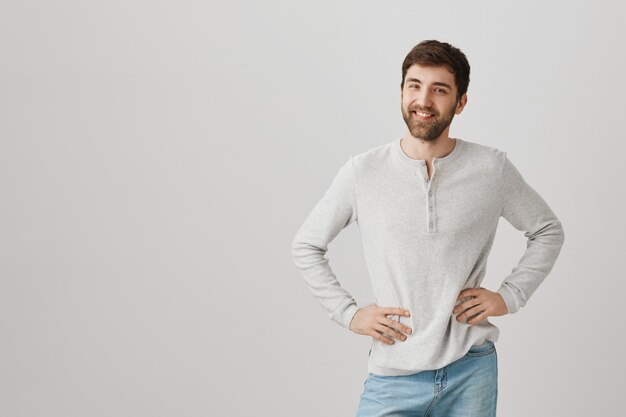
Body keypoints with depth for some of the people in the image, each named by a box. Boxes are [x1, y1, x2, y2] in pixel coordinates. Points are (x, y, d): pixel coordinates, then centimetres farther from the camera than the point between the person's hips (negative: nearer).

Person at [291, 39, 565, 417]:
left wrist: (510, 296, 2)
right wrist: (348, 313, 0)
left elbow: (549, 231, 14)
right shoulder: (362, 172, -2)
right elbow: (306, 247, 9)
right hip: (394, 376, 0)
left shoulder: (493, 169, -1)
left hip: (471, 372, 1)